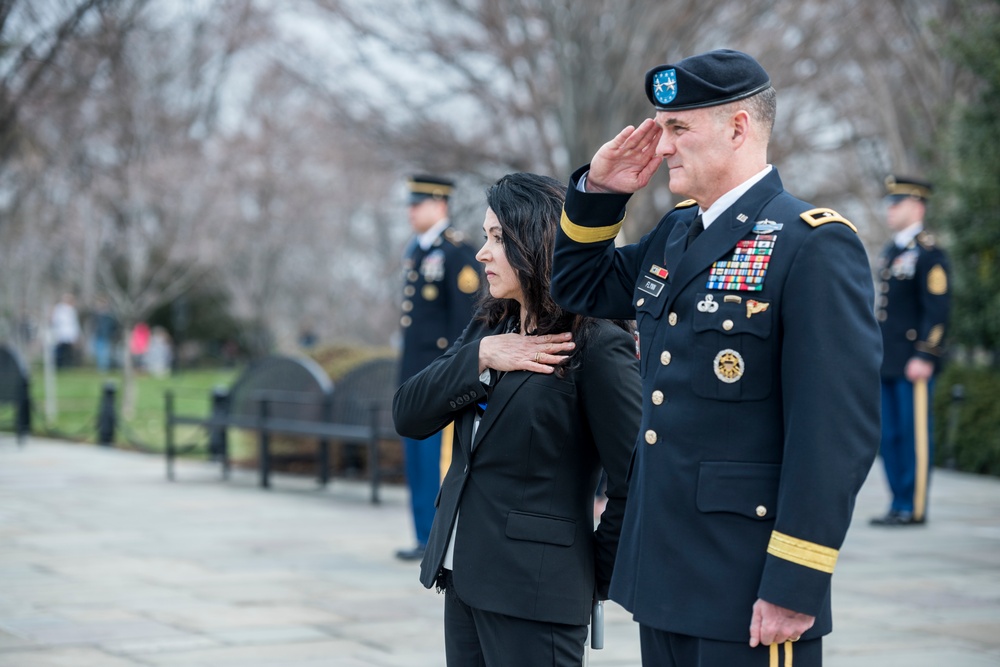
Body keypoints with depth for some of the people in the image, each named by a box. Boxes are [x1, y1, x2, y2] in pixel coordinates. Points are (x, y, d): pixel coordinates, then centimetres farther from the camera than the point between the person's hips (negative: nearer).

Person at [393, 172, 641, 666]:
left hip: (535, 591, -7)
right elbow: (408, 416, 3)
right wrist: (479, 358, -11)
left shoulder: (597, 346, -13)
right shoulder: (487, 328, 10)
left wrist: (596, 575, -7)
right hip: (464, 578, 7)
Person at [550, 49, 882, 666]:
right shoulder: (676, 234, 12)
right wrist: (600, 190, 8)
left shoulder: (814, 246, -13)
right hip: (662, 574, 8)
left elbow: (838, 432, -18)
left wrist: (795, 587, -21)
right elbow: (582, 287, 27)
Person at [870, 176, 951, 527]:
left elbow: (937, 309, -15)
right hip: (887, 363, 9)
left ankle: (914, 508, 0)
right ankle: (899, 505, 16)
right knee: (889, 435, 9)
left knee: (914, 433, -4)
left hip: (913, 363, -9)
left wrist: (925, 357, -19)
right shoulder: (889, 251, 18)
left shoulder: (929, 253, -9)